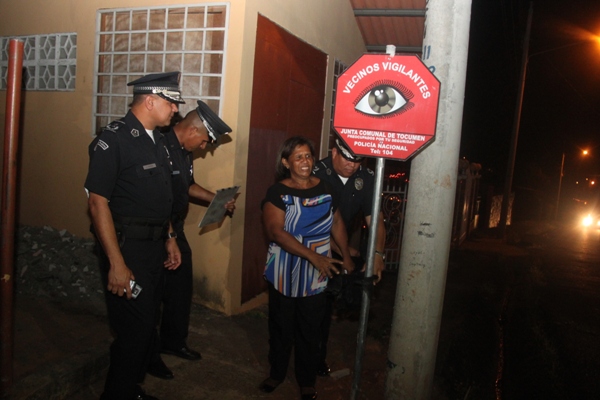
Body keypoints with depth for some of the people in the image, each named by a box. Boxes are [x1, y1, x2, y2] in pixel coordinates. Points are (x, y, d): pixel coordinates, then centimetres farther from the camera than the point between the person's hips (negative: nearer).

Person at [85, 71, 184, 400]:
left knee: (147, 324, 18)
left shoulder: (157, 140, 11)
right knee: (135, 329, -3)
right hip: (127, 247, -8)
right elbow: (98, 202, -19)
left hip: (155, 247, 8)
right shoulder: (114, 139, -15)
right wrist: (116, 263, -22)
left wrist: (169, 239, 16)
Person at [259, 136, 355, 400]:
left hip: (315, 277, 2)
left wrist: (346, 256, 7)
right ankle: (276, 372, 39)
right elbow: (275, 231, -20)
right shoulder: (278, 192, -10)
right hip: (283, 274, -2)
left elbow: (336, 222, 12)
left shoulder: (325, 188, 1)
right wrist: (313, 256, -25)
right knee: (280, 326, 15)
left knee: (310, 330, 13)